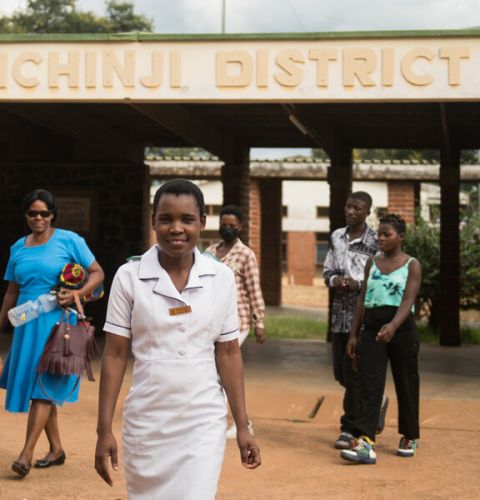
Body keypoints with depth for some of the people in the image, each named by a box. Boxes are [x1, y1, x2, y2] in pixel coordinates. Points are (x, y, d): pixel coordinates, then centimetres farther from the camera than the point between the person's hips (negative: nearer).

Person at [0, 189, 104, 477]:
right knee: (36, 385, 8)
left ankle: (27, 453, -9)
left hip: (57, 323, -5)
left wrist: (76, 295, -19)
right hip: (27, 325, 6)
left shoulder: (69, 241, -3)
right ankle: (56, 449, 19)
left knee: (43, 385, -9)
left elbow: (98, 273, -3)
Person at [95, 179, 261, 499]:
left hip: (204, 423, 0)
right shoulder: (129, 277, -5)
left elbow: (228, 353, 4)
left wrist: (242, 426, 2)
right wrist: (105, 430, -4)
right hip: (145, 423, 0)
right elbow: (115, 355, -2)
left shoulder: (222, 278, -1)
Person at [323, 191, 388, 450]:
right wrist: (334, 280, -7)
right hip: (339, 313, 6)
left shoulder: (375, 242, -7)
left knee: (353, 373, -5)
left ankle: (349, 429, 6)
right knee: (340, 372, 12)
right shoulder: (336, 237, 10)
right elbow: (327, 270, 15)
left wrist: (359, 284, -20)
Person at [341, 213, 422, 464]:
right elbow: (363, 299, 13)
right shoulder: (372, 263, 11)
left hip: (401, 330, -3)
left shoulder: (412, 265, -2)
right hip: (372, 328, 3)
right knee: (369, 386, -8)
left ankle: (409, 438, 25)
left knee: (405, 385, 8)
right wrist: (354, 334, 8)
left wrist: (393, 326, -33)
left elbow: (408, 300, -15)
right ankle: (365, 443, -16)